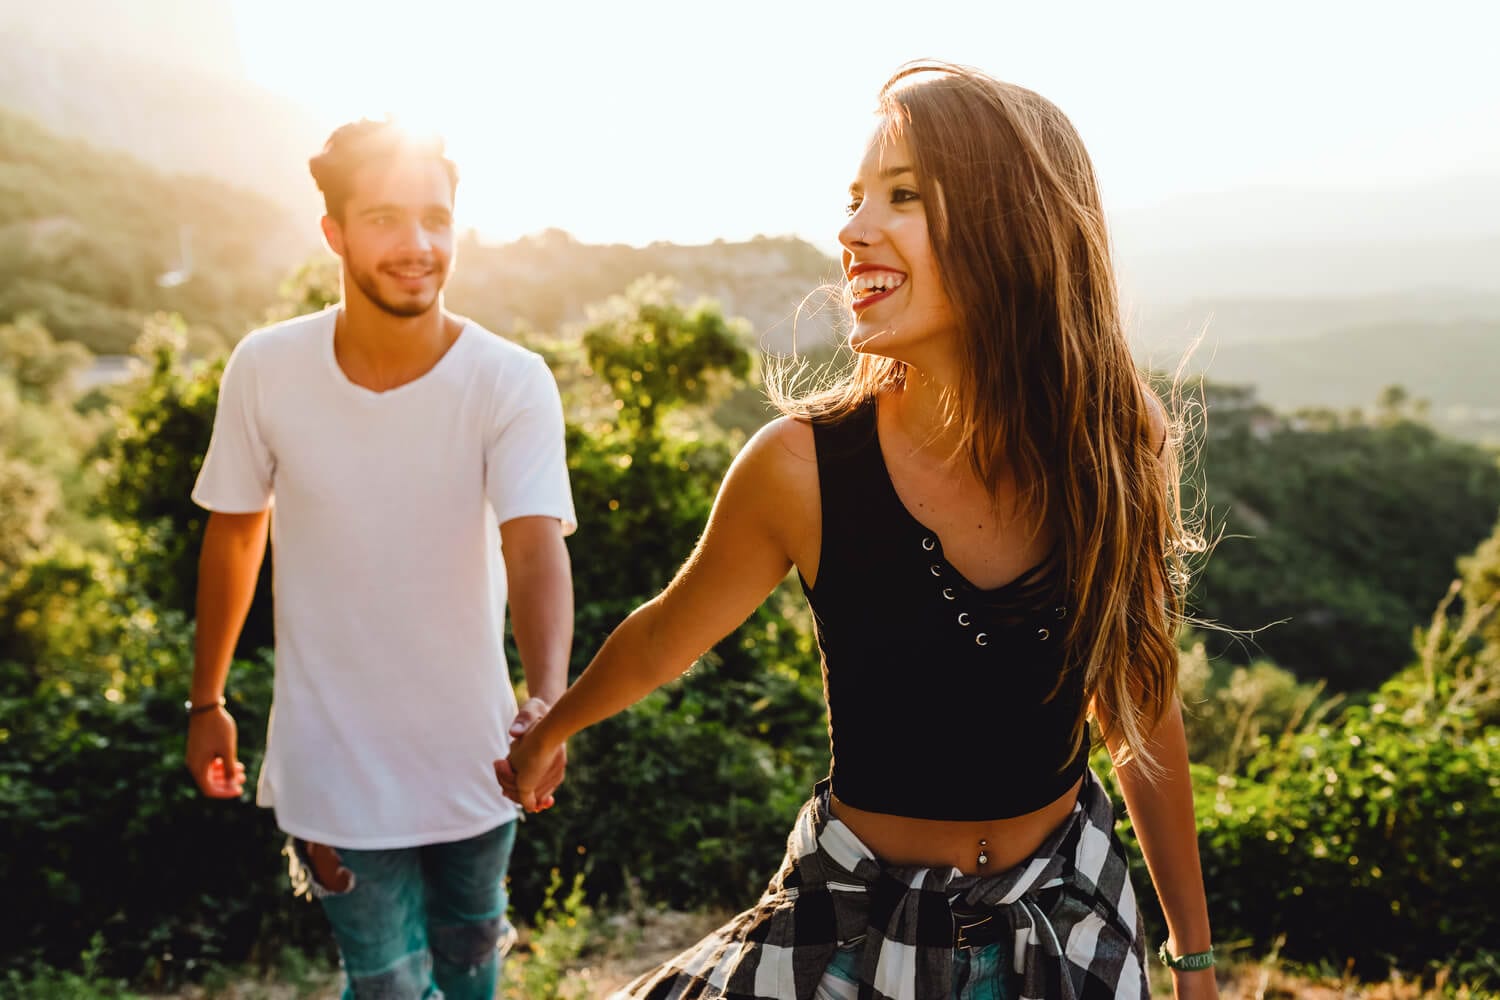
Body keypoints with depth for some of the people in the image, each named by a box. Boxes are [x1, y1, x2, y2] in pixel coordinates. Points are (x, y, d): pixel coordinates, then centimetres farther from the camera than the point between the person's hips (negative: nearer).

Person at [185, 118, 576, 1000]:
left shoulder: (513, 382, -18)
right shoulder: (267, 369, -13)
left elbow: (535, 549, -30)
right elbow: (236, 531, 1)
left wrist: (547, 700, -47)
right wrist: (208, 701, 7)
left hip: (474, 756, 1)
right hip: (335, 767, 0)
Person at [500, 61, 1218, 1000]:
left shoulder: (1113, 450, -15)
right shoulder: (803, 466, -22)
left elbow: (1140, 713, -1)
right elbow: (665, 637, -2)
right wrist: (549, 733, 16)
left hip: (1070, 919, 2)